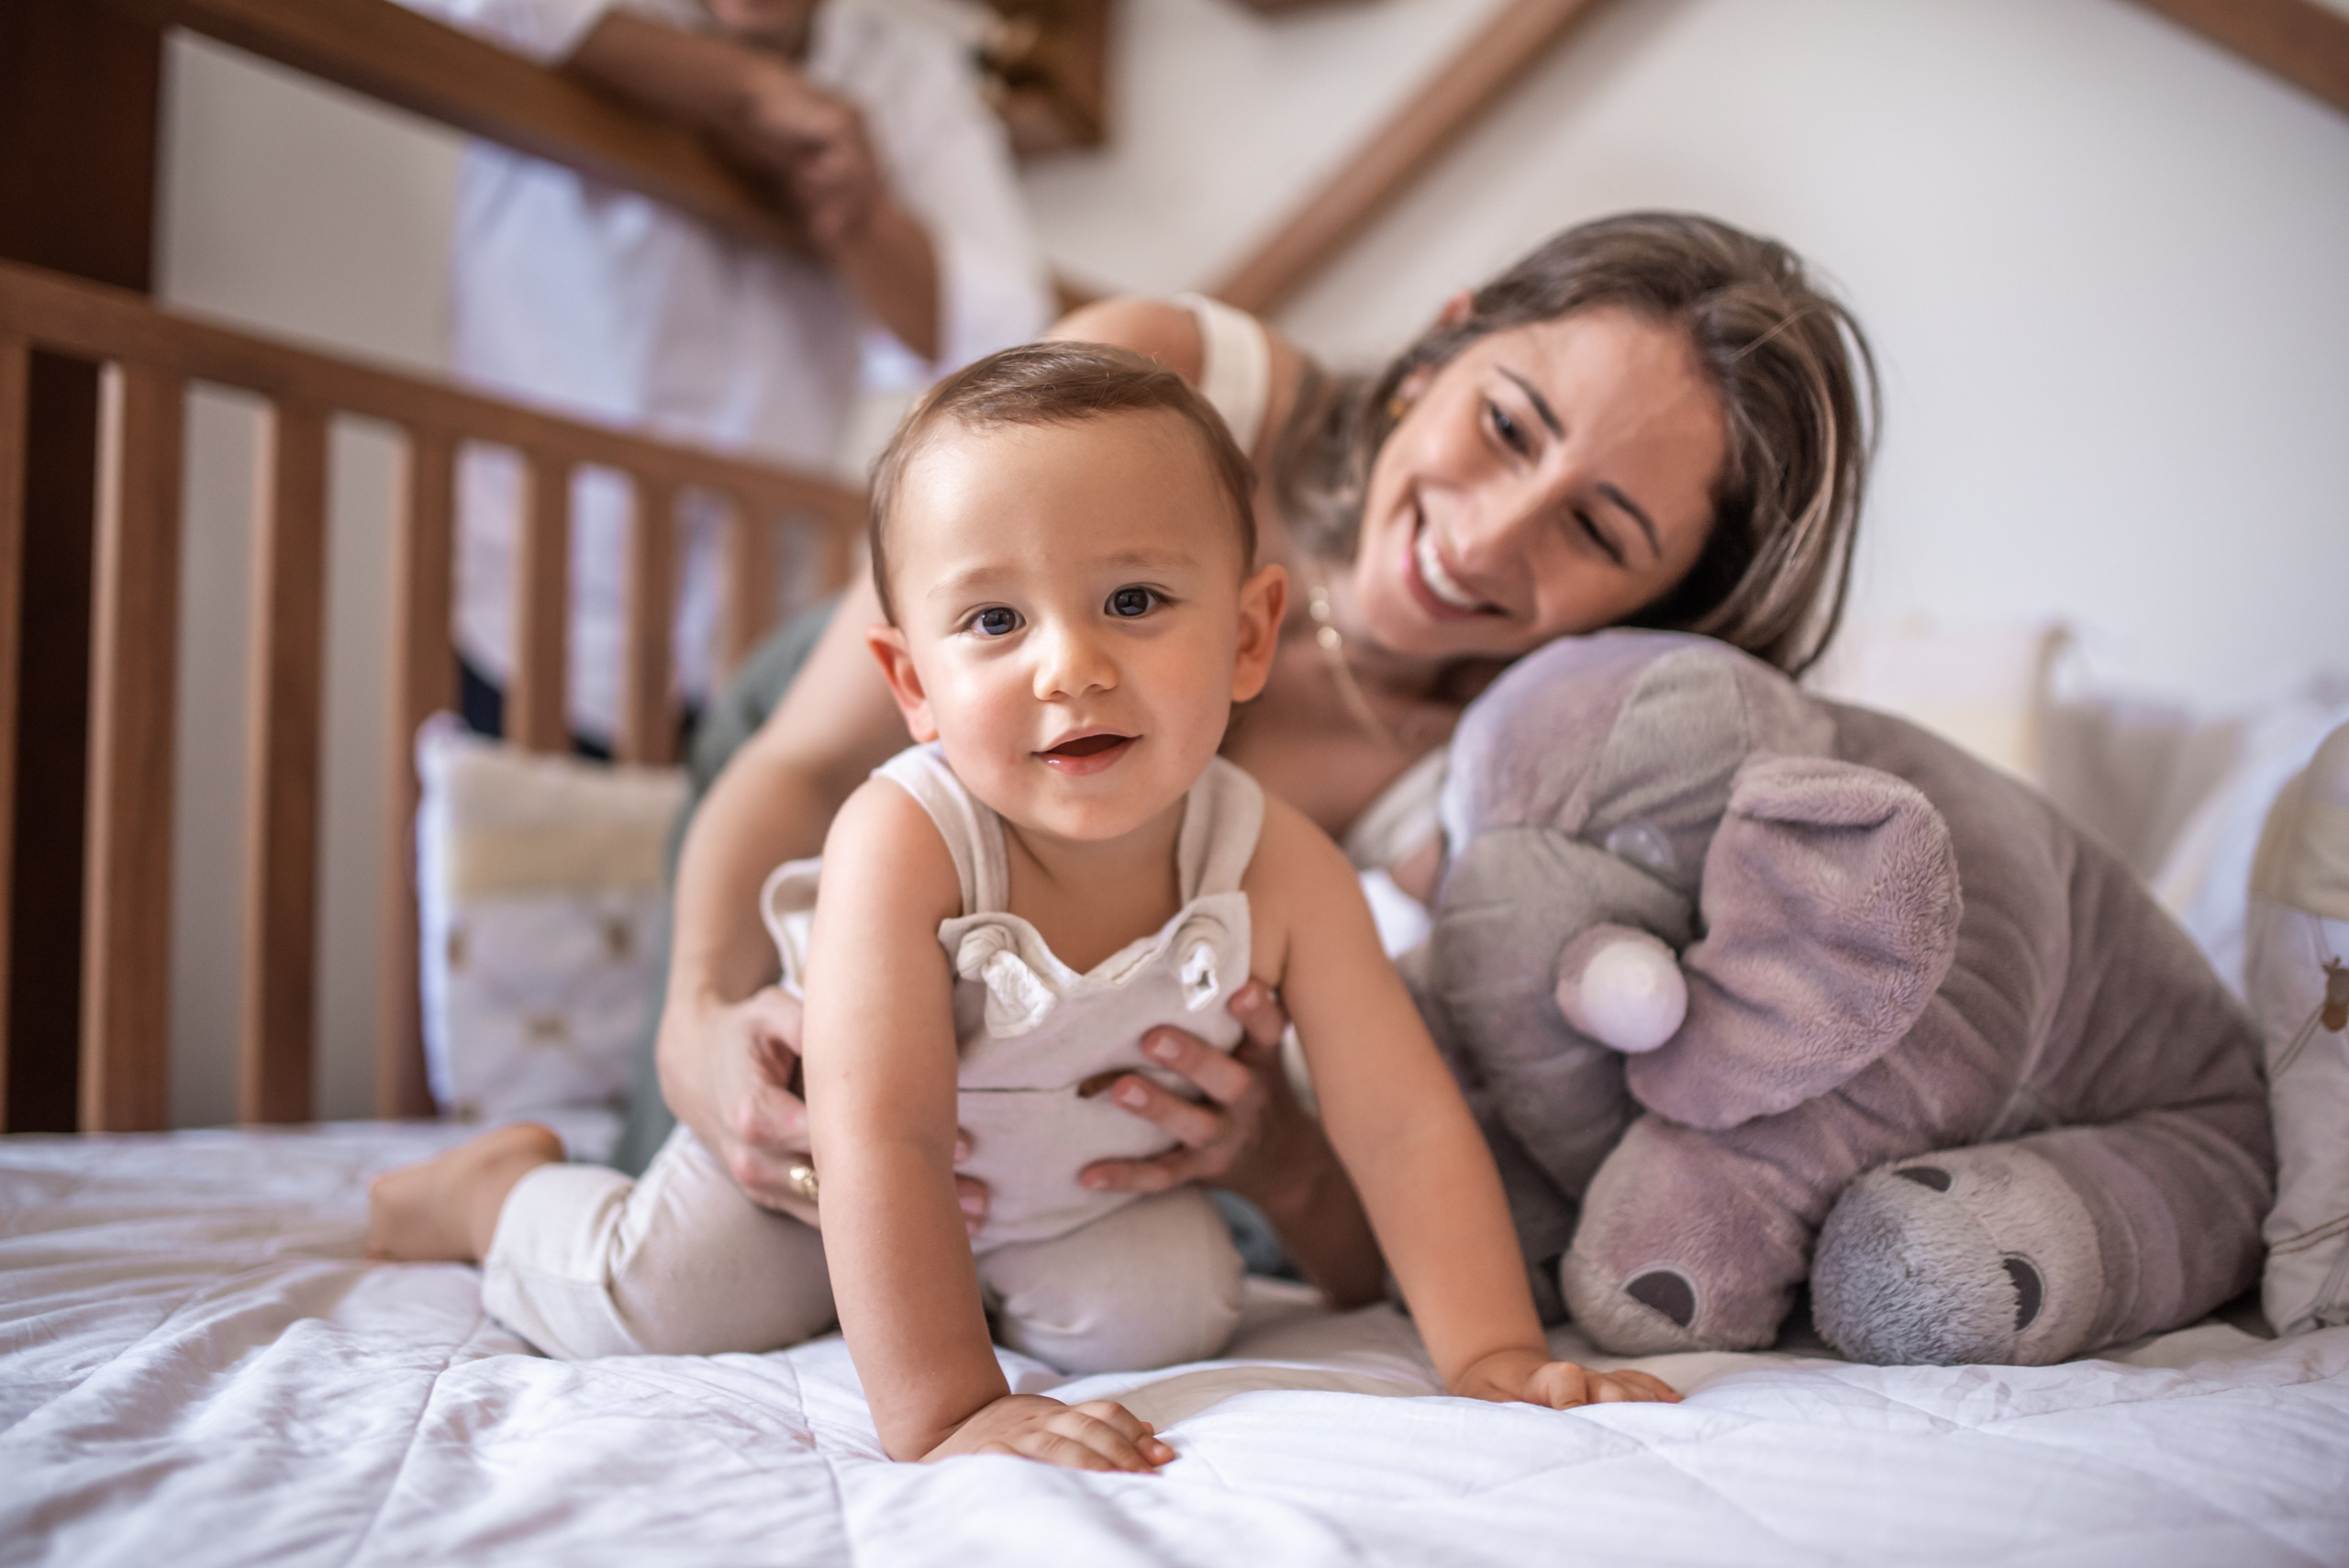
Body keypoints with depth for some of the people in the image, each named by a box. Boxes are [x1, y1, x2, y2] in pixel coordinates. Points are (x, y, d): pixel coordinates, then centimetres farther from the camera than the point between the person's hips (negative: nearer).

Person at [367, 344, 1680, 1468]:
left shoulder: (1277, 869, -30)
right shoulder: (903, 841, -40)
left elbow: (1406, 1124, -25)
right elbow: (881, 1141, -42)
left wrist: (1495, 1357, -31)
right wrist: (942, 1414, -47)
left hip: (1083, 1178, 3)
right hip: (811, 1145, -2)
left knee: (1171, 1316, -14)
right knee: (655, 1309, -7)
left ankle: (999, 1281, 18)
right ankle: (502, 1187, 28)